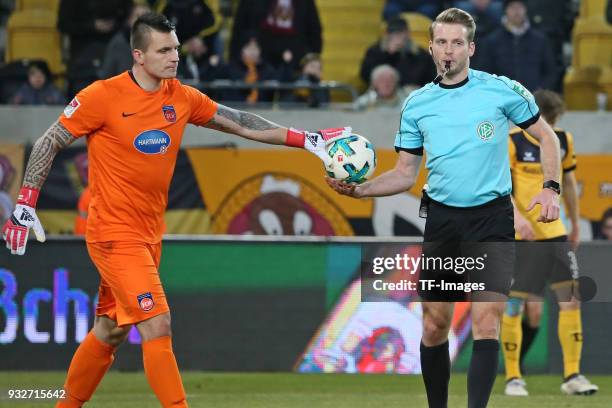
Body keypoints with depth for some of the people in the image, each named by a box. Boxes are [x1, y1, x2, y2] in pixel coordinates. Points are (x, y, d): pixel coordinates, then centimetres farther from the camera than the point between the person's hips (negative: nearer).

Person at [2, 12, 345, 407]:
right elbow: (49, 143, -6)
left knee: (110, 331, 15)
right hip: (114, 234, -7)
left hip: (149, 234, 7)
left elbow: (240, 123, 11)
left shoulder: (182, 98, 3)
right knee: (157, 324, -15)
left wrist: (306, 139, 4)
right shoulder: (103, 96, -13)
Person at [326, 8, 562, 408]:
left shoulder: (503, 90, -3)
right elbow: (405, 174, 10)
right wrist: (359, 189, -6)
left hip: (491, 217, -3)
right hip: (442, 218, 3)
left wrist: (551, 188, -5)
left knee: (486, 319, -16)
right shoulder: (417, 104, 6)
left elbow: (546, 136, 8)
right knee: (434, 325, 5)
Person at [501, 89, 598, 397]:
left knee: (571, 299, -2)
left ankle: (572, 375, 3)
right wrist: (517, 217, -30)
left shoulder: (563, 141, 8)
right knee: (514, 305, -3)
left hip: (555, 233, 5)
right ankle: (512, 377, 8)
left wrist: (575, 224, 23)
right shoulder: (512, 143, -9)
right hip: (520, 237, -5)